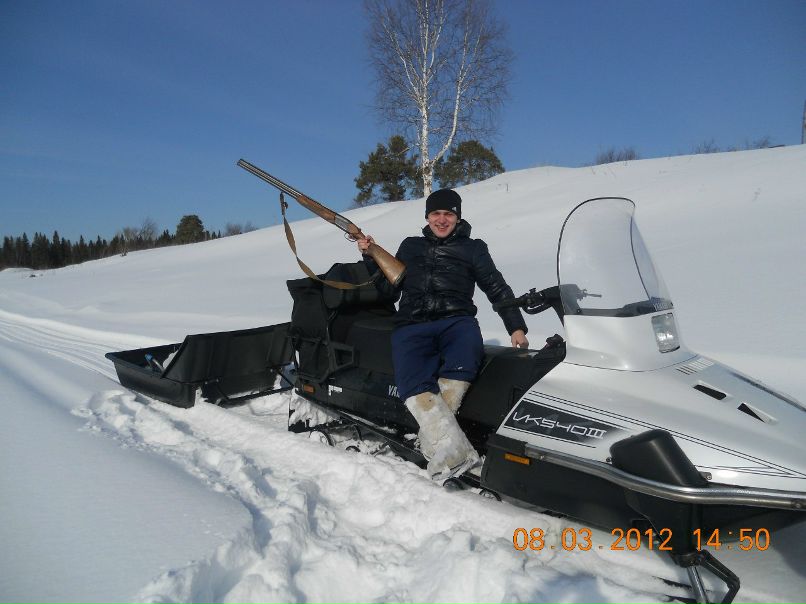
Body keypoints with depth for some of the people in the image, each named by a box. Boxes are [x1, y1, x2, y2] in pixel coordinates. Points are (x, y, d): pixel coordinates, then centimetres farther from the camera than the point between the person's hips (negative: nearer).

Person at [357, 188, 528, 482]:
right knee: (414, 386, -31)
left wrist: (516, 327, 4)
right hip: (412, 326, 1)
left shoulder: (472, 248, 19)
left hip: (456, 321, -1)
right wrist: (370, 258, 16)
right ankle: (456, 455, -37)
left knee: (461, 366, -38)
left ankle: (432, 441, -32)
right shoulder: (410, 246, 25)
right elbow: (389, 287, 28)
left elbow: (497, 289, 15)